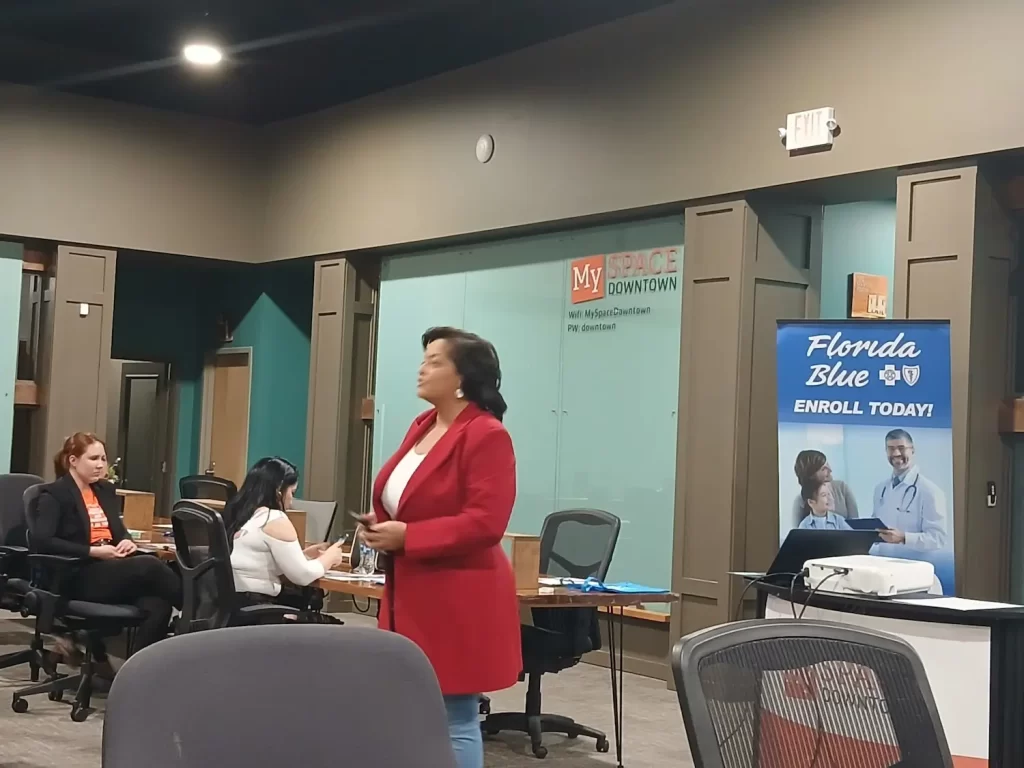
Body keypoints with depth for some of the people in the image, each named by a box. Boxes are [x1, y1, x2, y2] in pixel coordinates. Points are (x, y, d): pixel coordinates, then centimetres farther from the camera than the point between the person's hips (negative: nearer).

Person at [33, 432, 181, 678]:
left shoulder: (105, 490, 20)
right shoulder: (54, 494, -1)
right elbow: (40, 541, -15)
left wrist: (127, 541, 1)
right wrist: (93, 551, -19)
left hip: (114, 569, 6)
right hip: (78, 576, -6)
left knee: (157, 605, -28)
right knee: (149, 566, -33)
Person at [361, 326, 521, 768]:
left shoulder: (486, 435, -15)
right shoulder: (422, 426, 13)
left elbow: (484, 523, -22)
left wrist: (405, 536, -20)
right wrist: (382, 525, 2)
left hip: (458, 601, -9)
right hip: (413, 596, 9)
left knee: (454, 721, -2)